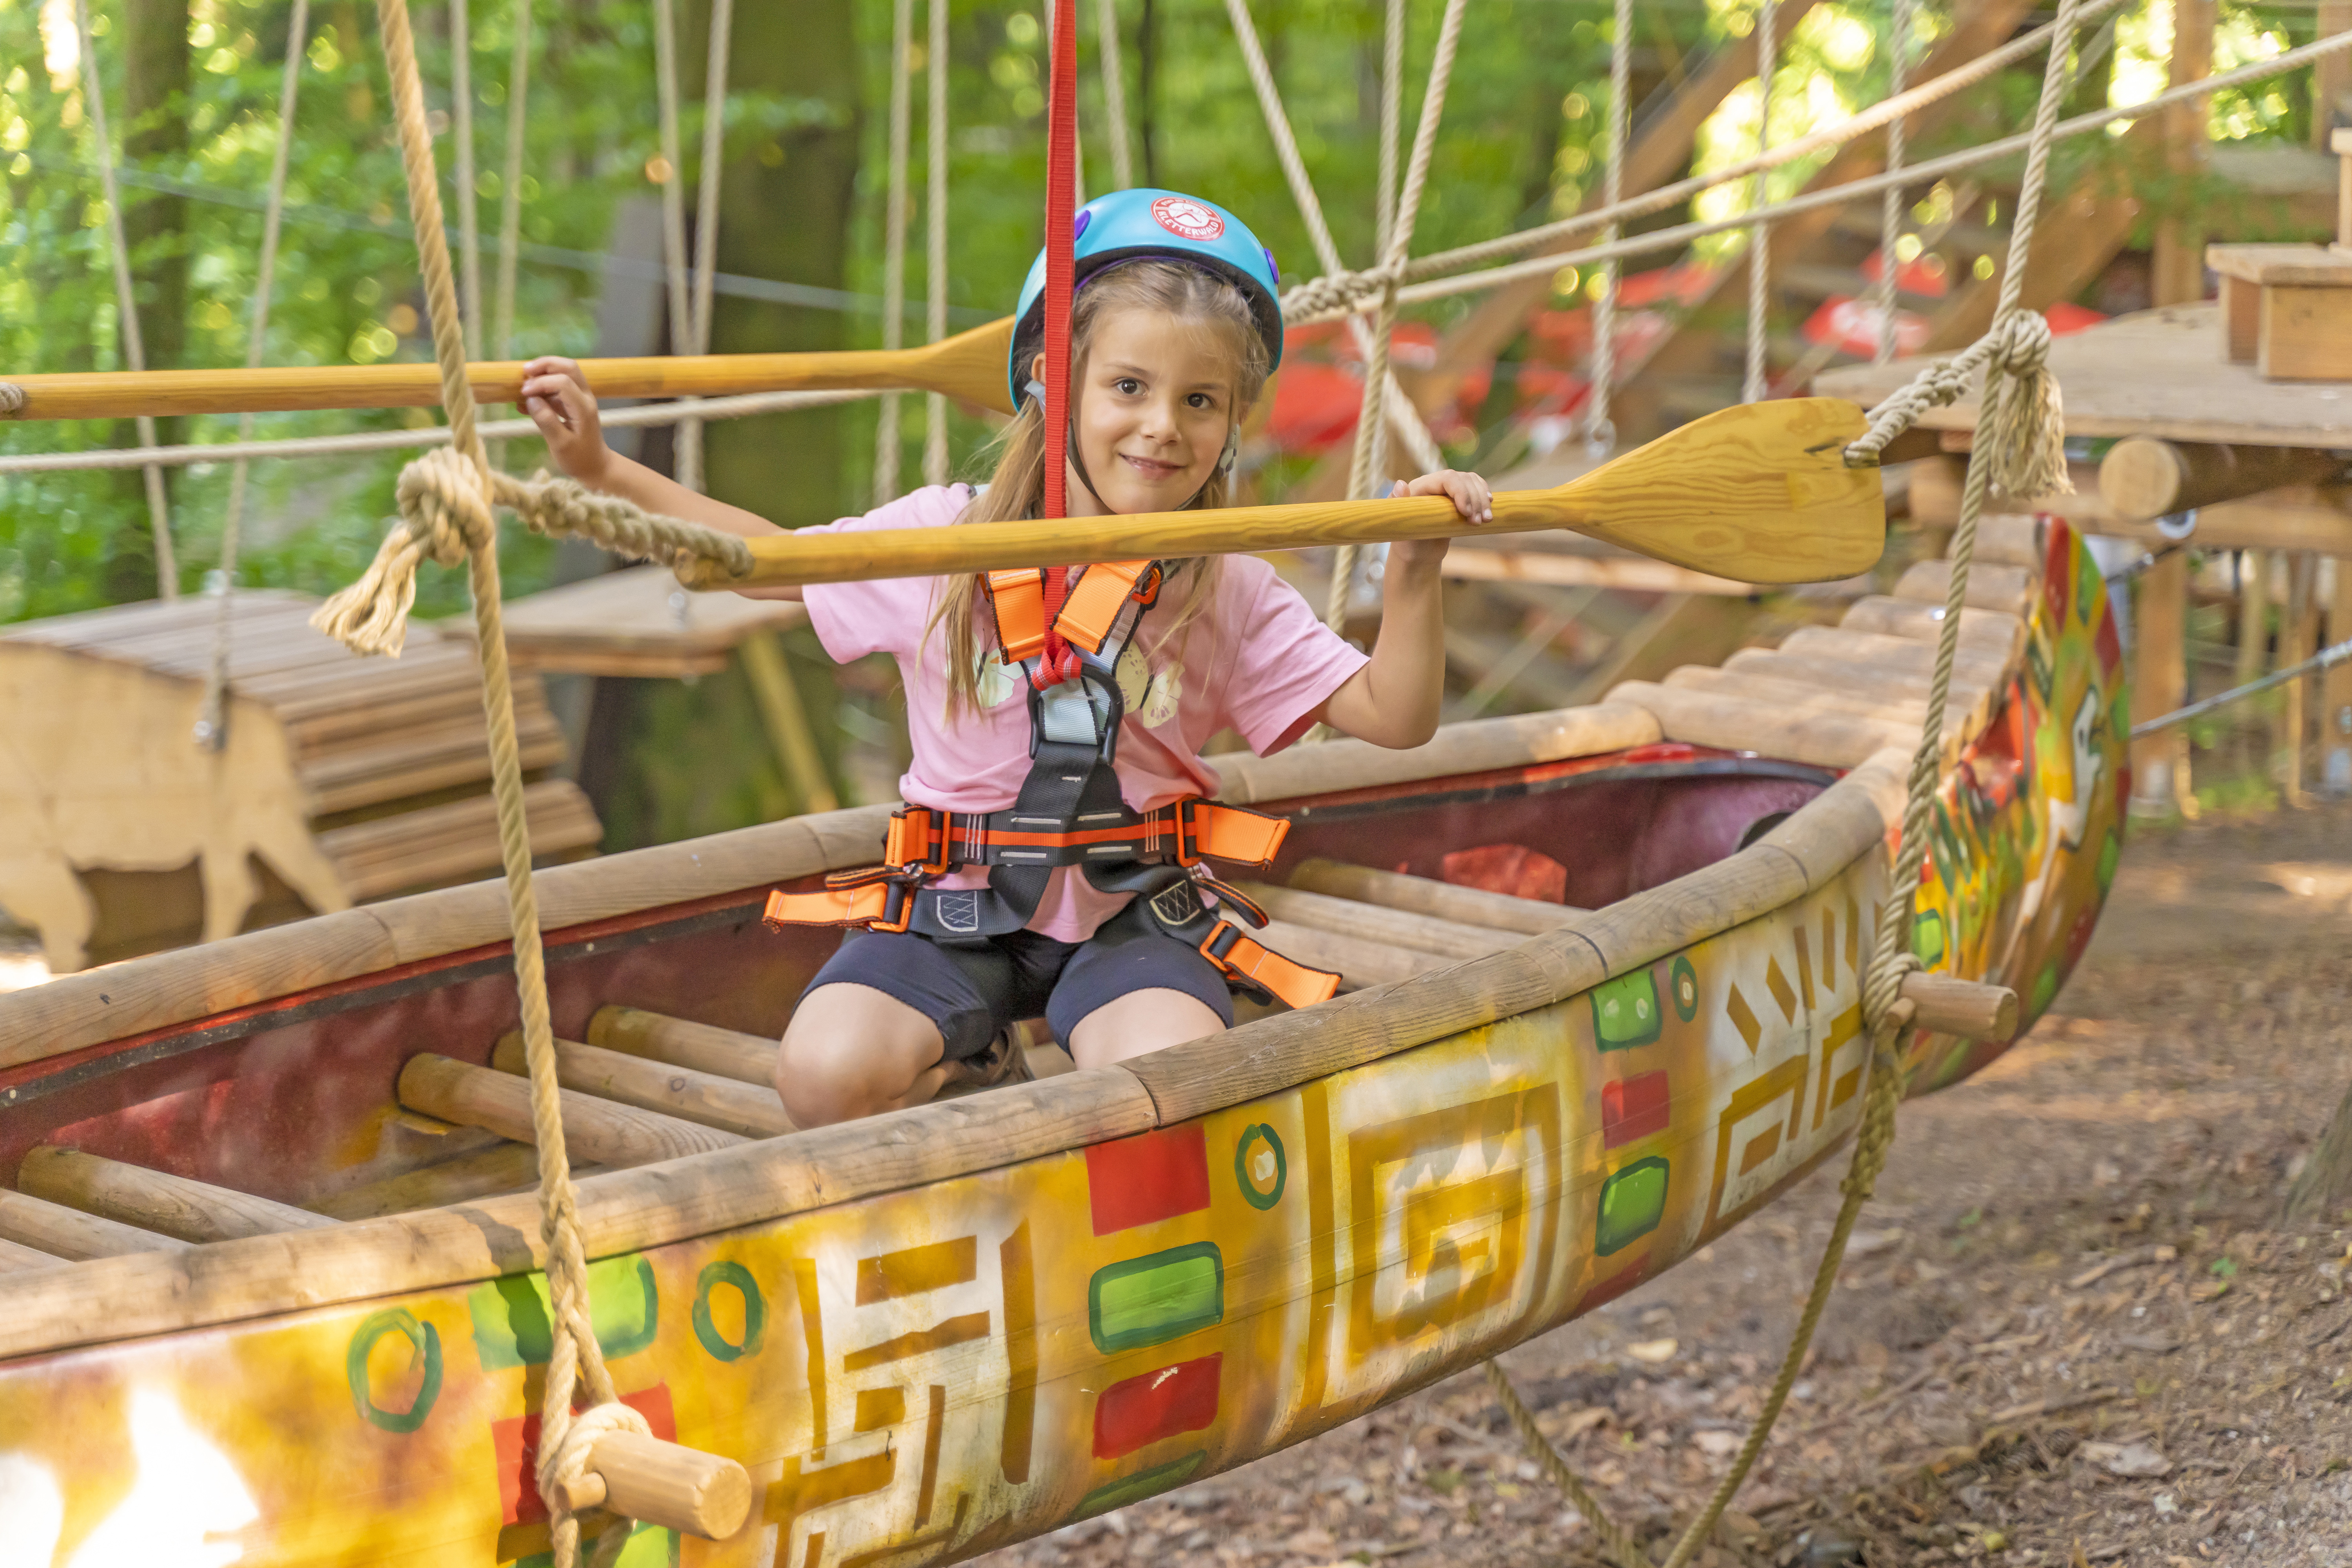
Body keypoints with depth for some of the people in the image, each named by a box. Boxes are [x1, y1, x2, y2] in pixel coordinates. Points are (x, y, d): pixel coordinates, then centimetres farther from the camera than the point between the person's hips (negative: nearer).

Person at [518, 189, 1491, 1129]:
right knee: (825, 1075, -24)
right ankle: (962, 1063, 11)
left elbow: (1395, 718, -2)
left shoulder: (1232, 597, -1)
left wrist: (1411, 579, -19)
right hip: (955, 908, 1)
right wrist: (601, 471, 3)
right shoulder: (943, 542, -3)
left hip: (1132, 912, 0)